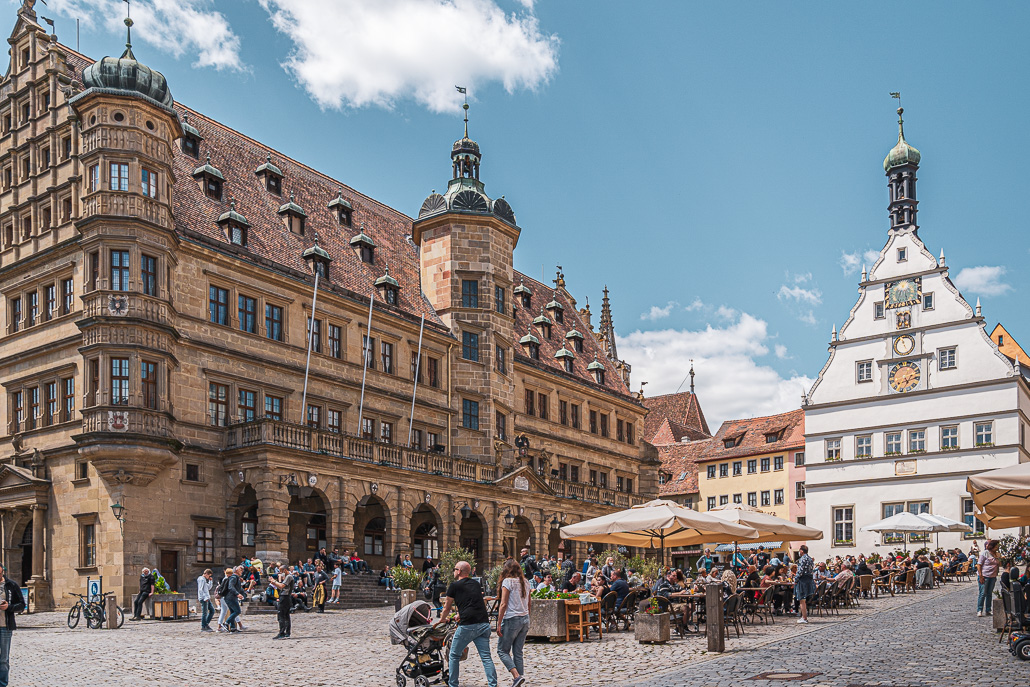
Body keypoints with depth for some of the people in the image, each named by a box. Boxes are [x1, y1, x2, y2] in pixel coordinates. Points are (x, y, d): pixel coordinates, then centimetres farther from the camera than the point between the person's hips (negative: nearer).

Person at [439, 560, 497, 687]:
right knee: (486, 657, 4)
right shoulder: (476, 584, 20)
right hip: (484, 623, 5)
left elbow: (446, 608, 15)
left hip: (467, 626, -5)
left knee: (454, 655, 12)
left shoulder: (454, 586, 4)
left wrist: (441, 620, 36)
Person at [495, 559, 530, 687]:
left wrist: (499, 624, -11)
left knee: (502, 651, 4)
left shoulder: (508, 581, -9)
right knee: (518, 652, 11)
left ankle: (517, 676, -13)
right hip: (525, 619, 7)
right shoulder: (525, 582, 11)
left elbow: (503, 604, -13)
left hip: (512, 619, -7)